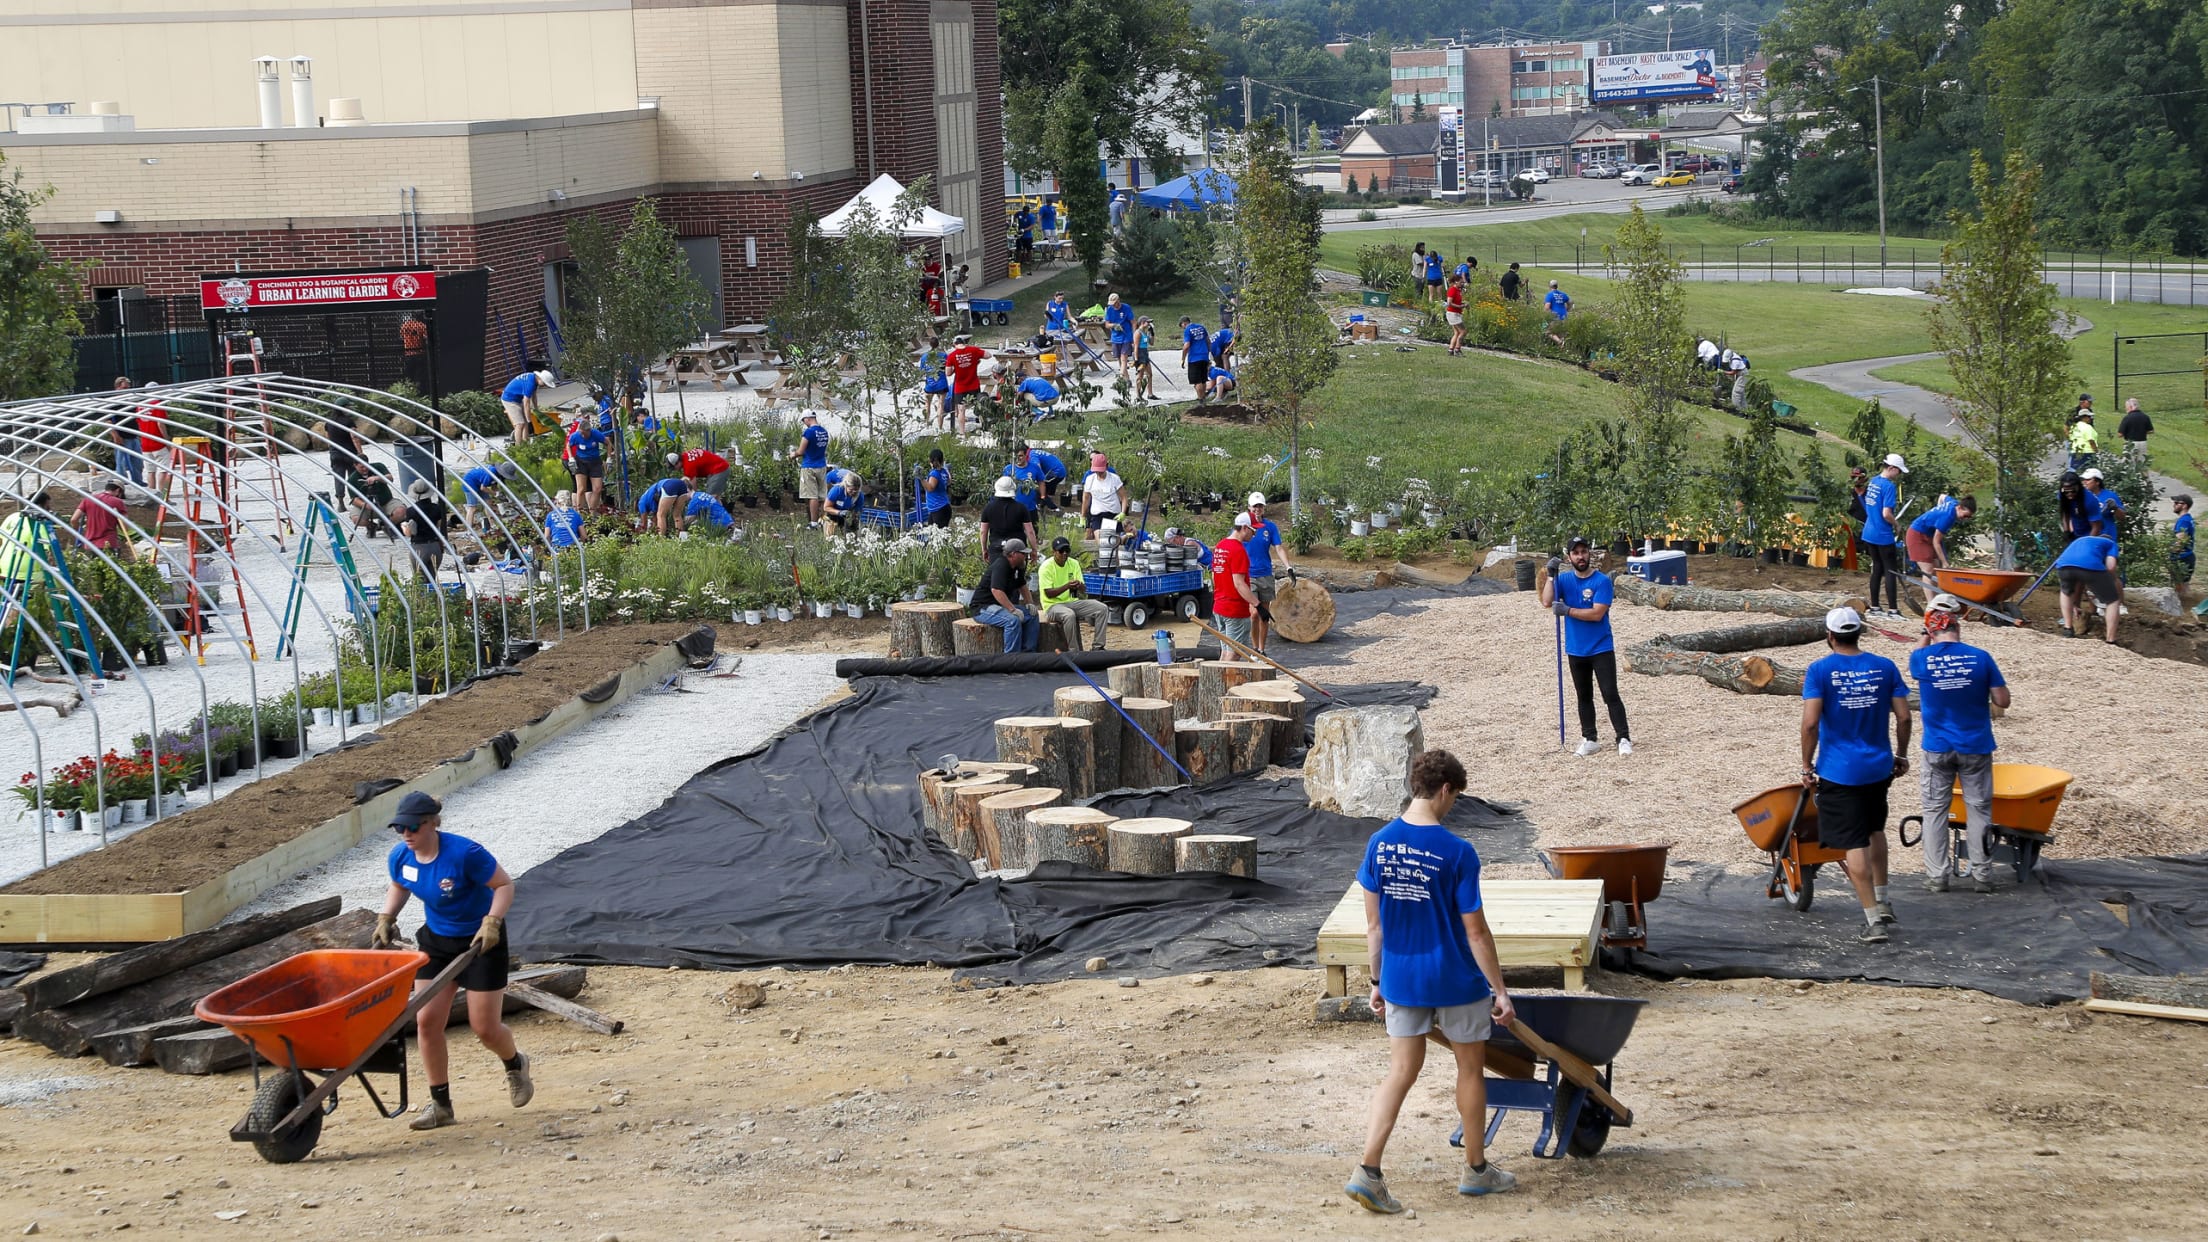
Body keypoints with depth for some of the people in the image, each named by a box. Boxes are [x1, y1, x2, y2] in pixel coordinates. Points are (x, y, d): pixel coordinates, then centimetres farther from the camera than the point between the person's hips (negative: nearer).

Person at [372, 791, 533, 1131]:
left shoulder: (464, 854, -28)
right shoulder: (400, 857, -11)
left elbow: (504, 885, -18)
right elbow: (398, 888, 13)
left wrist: (492, 922, -30)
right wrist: (386, 919, 0)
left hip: (481, 942, -5)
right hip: (436, 940, 5)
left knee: (484, 1027, -1)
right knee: (426, 1021, -6)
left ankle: (515, 1066, 35)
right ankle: (440, 1105, 5)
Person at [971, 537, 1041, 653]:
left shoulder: (1017, 567, 10)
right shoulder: (1001, 566, -22)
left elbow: (1023, 586, 26)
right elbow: (996, 590, -35)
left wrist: (1030, 603, 9)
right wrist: (1013, 610, -36)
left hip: (1003, 605, 10)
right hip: (983, 608, -10)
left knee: (1032, 615, 3)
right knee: (1013, 620, -33)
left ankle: (1028, 653, 2)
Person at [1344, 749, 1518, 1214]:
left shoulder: (1379, 843, -4)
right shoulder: (1458, 853, -17)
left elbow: (1374, 924, 3)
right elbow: (1475, 932, -13)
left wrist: (1377, 981, 13)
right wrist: (1500, 991, -5)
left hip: (1400, 979, 4)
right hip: (1456, 981, -4)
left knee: (1402, 1071, 10)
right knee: (1471, 1069, 15)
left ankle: (1367, 1171, -2)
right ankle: (1476, 1170, 28)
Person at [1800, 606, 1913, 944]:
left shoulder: (1820, 669, -10)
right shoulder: (1885, 667, 1)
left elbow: (1810, 722, -15)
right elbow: (1903, 717, 1)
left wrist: (1807, 766, -5)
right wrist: (1901, 755, 15)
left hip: (1839, 772, -5)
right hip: (1879, 766, 5)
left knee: (1854, 843, -2)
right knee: (1874, 829, 27)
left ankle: (1874, 920, -4)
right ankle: (1882, 899, 35)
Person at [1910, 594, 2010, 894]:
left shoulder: (1922, 658, -9)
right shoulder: (1980, 658, -11)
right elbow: (2002, 701, -6)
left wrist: (1924, 639, 18)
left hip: (1937, 748, 0)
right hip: (1975, 746, 0)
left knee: (1935, 810, 10)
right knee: (1978, 808, 10)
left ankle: (1937, 875, 9)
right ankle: (1981, 875, 12)